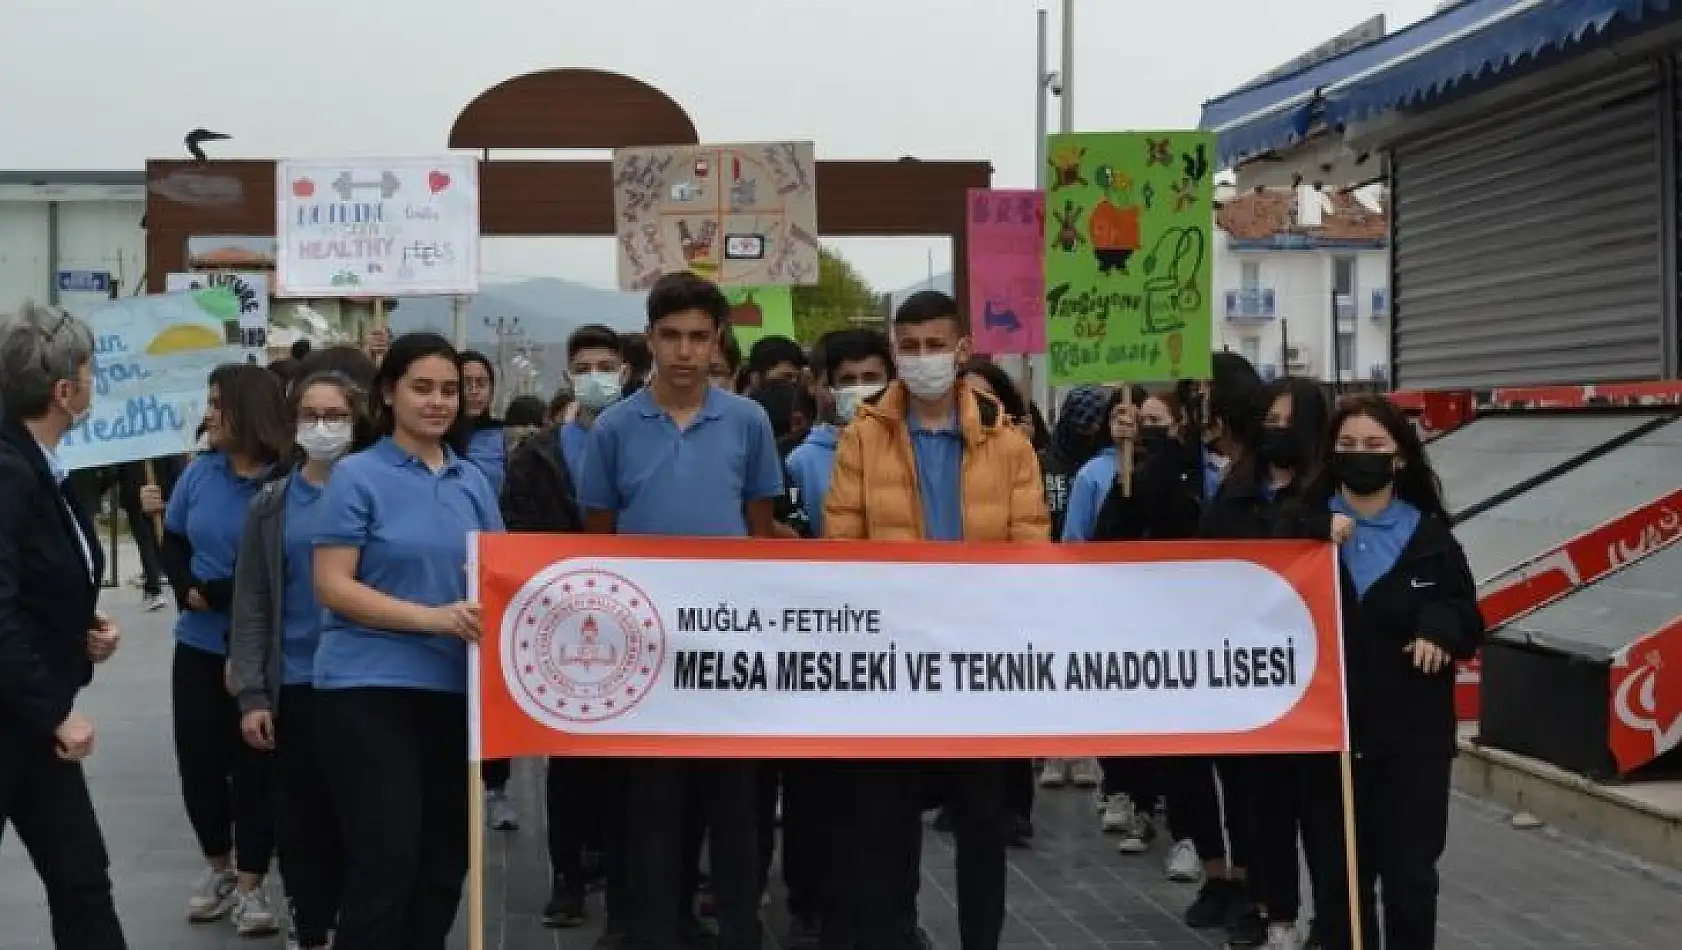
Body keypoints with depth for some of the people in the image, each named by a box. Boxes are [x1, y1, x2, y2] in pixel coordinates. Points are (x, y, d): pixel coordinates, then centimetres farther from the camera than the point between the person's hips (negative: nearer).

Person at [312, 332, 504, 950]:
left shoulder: (472, 481, 11)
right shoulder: (358, 476, -5)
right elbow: (333, 586, -12)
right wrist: (433, 618, -21)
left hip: (455, 686, 6)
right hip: (370, 686, -6)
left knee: (445, 854, 12)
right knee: (386, 856, -8)